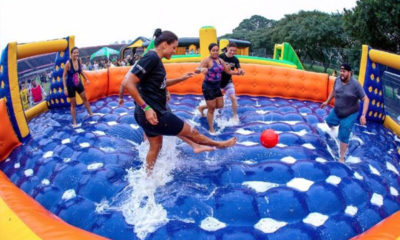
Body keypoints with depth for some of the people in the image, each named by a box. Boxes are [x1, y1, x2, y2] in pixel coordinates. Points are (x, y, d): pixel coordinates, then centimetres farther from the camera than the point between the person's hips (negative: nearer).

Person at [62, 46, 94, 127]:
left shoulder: (79, 60, -8)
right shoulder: (68, 63, -23)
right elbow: (64, 76, -18)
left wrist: (86, 79, 13)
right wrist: (65, 88, -23)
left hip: (79, 84, 5)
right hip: (70, 86, -5)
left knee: (85, 98, 19)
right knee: (73, 104, 5)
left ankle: (90, 113, 41)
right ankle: (74, 122, 18)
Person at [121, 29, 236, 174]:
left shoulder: (155, 59, 11)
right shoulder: (151, 57, -18)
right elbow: (128, 83, -25)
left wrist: (181, 79, 19)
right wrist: (146, 108, -25)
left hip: (150, 114, 10)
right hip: (154, 114, -10)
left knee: (155, 147, 23)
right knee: (192, 133, 9)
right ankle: (219, 145, 31)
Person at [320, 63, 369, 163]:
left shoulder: (355, 85, -27)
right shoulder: (337, 80, -11)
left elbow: (366, 99, -23)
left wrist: (363, 115, -32)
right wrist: (327, 101, 18)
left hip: (349, 115, -5)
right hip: (336, 111, 5)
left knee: (343, 137, -2)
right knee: (329, 121, 28)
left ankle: (341, 158, 14)